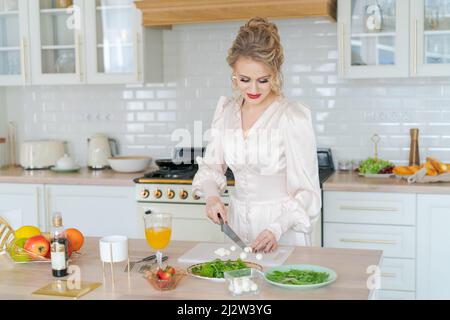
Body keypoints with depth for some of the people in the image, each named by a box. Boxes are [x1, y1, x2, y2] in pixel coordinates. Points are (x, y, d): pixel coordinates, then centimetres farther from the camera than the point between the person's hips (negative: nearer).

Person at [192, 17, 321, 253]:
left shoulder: (293, 117, -13)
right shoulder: (225, 110, 3)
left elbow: (305, 191, -12)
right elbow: (211, 165, 14)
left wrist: (277, 229, -25)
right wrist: (212, 196, -5)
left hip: (281, 229, -4)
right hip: (237, 222, 4)